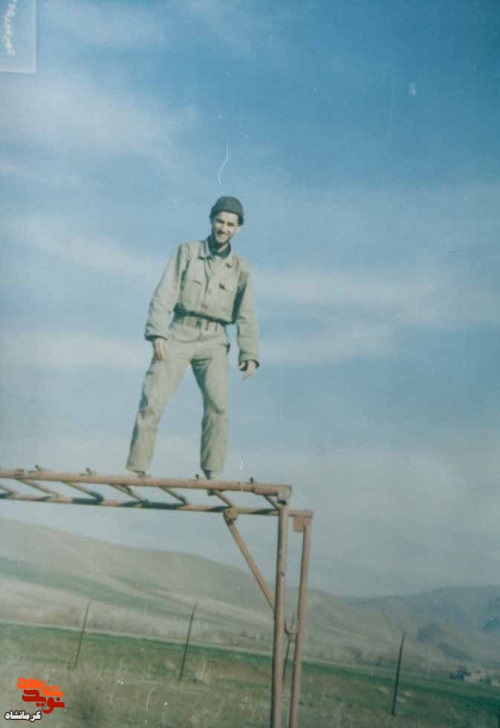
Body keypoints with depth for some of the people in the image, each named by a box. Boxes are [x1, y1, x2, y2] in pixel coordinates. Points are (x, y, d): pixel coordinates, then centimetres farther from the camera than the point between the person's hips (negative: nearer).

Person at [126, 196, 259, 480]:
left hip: (213, 342, 1)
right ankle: (137, 468, -4)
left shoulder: (241, 268, 10)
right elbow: (164, 294, -1)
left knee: (218, 404, -16)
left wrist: (250, 354, -7)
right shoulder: (187, 251, 6)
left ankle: (213, 473, -12)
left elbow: (247, 315, 5)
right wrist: (157, 333, -13)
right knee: (153, 400, -9)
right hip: (178, 336, -1)